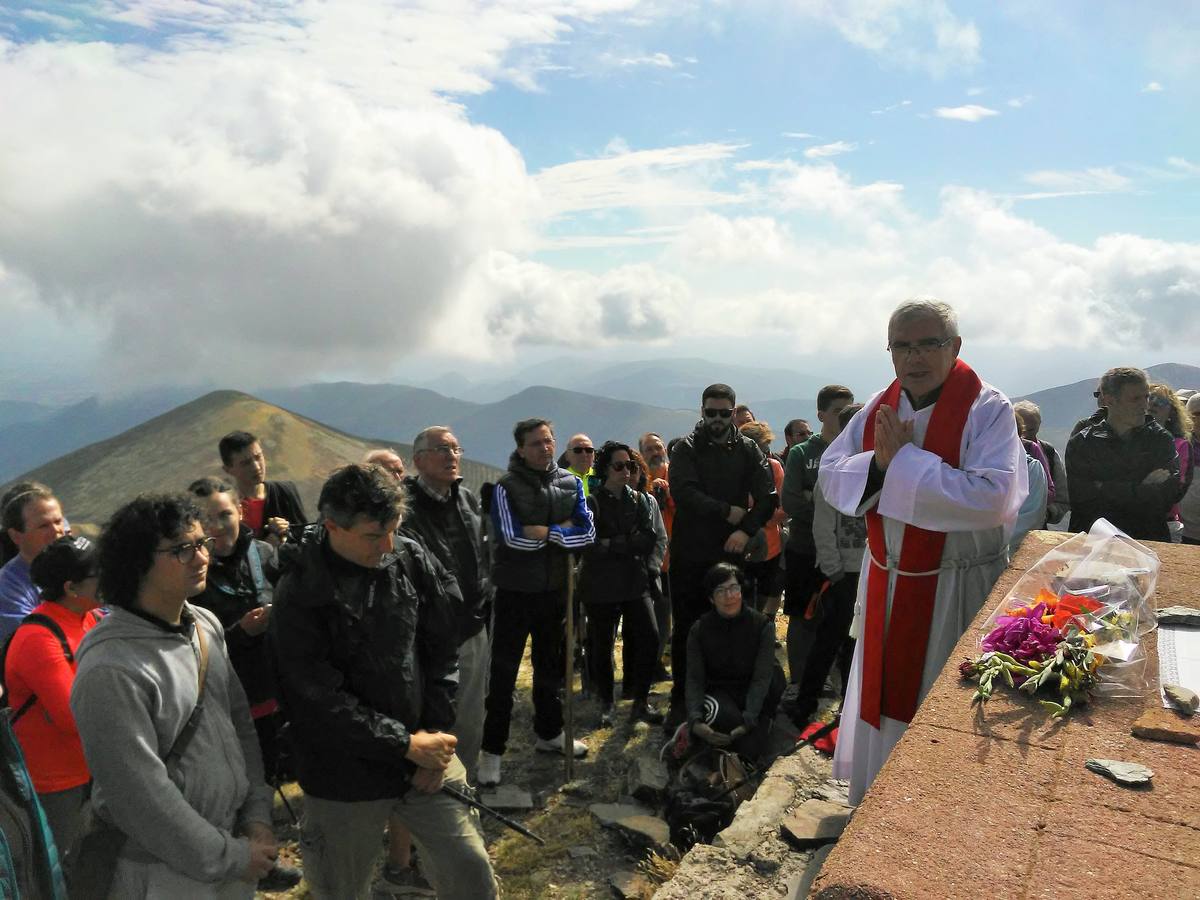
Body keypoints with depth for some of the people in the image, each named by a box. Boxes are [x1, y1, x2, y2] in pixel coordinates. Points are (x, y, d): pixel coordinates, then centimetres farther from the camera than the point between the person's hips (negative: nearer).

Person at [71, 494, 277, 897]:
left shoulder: (206, 625, 0)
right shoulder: (111, 670, -24)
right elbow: (141, 795, -23)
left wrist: (258, 817, 1)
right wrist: (230, 858, -15)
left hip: (235, 838, 6)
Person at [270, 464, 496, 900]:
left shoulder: (412, 559, -6)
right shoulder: (299, 594, -16)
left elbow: (444, 648, 1)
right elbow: (320, 702, -17)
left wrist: (436, 733, -4)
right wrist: (405, 744, -14)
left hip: (425, 752, 3)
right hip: (345, 779, -3)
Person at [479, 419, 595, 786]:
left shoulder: (570, 482, 2)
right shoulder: (507, 486, -12)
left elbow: (587, 532, -5)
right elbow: (513, 537, -22)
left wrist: (546, 532, -18)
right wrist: (562, 531, -13)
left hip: (555, 590, 5)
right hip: (515, 591, -5)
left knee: (550, 666, 20)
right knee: (503, 673, 2)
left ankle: (549, 733, 38)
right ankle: (492, 750, 14)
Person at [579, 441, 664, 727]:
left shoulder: (639, 500, 10)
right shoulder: (592, 502, -6)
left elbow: (649, 539, 3)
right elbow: (591, 545, -14)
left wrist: (613, 544, -8)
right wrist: (631, 543, -11)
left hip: (635, 581, 4)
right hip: (601, 585, -4)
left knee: (649, 637, -5)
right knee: (602, 645, 4)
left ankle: (640, 702, 9)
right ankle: (606, 704, 22)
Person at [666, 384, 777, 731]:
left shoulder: (748, 450, 6)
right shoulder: (687, 449, 1)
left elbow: (768, 497, -2)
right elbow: (683, 492, -14)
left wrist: (746, 530, -16)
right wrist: (727, 512, -14)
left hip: (731, 553, 1)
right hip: (689, 555, -1)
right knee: (686, 631, 6)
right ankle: (681, 701, 18)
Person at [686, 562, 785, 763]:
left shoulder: (762, 625, -10)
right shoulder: (699, 630, -6)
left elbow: (761, 677, -17)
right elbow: (694, 678, -12)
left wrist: (747, 721, -31)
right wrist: (695, 721, -29)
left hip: (752, 695, 1)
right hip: (718, 692, 0)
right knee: (712, 710, -34)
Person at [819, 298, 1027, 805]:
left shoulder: (988, 410, -14)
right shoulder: (879, 409, 3)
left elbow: (992, 498, -28)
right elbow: (829, 476, 0)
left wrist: (903, 460, -24)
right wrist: (878, 461, -20)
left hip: (958, 590, -5)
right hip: (886, 585, 6)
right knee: (882, 698, 18)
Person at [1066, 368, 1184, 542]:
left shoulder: (1161, 439, 10)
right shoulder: (1080, 443, 3)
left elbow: (1171, 495, -2)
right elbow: (1082, 497, -8)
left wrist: (1107, 491, -7)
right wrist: (1144, 489, -3)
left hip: (1149, 539, 1)